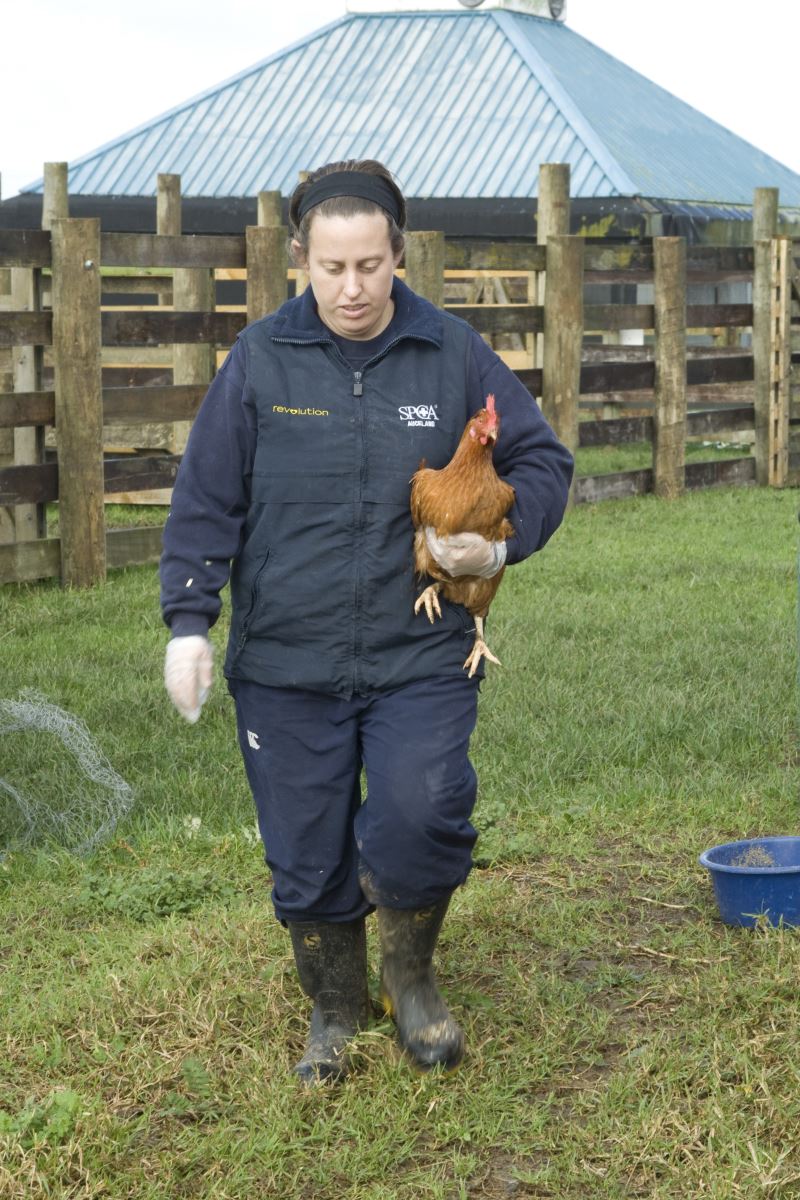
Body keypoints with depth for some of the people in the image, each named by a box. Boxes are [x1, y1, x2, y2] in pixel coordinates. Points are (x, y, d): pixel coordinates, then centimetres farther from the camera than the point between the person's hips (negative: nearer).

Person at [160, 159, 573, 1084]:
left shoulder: (455, 355, 2)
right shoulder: (260, 359, 0)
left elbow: (542, 461, 12)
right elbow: (205, 501, 3)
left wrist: (502, 543, -6)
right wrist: (188, 622, -5)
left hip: (421, 659, 0)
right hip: (284, 668, 1)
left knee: (419, 817, -19)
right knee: (307, 861, 7)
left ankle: (411, 978, 12)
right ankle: (333, 1014, 34)